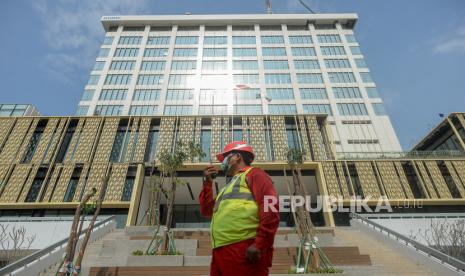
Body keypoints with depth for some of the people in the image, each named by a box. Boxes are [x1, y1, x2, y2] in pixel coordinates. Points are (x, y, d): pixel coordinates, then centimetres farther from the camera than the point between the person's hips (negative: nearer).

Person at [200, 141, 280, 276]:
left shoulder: (253, 174, 4)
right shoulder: (229, 186, 29)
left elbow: (270, 208, -10)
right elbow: (207, 210, 30)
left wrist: (260, 244, -19)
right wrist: (208, 184, 21)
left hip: (244, 250, -8)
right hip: (220, 251, 8)